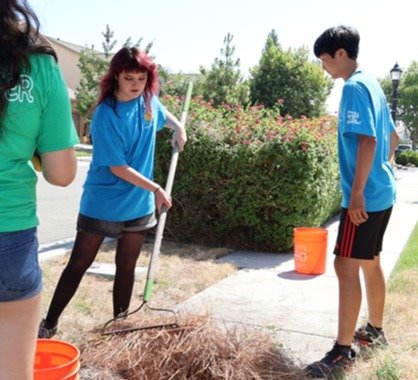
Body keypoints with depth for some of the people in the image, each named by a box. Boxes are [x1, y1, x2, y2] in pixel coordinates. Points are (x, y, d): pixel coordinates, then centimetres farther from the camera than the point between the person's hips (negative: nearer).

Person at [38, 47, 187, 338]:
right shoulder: (106, 114, -20)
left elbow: (163, 114, 26)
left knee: (127, 266, 15)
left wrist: (178, 127, 6)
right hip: (103, 204, -5)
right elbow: (118, 168, -21)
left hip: (138, 203, 6)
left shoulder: (149, 100, -1)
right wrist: (156, 189, -16)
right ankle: (49, 325, 18)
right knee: (78, 265, 4)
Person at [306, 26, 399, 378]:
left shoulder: (354, 87, -15)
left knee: (346, 266, -6)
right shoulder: (372, 83, 15)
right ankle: (375, 330, 32)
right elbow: (392, 137, 21)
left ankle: (344, 351, 1)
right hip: (382, 192, 10)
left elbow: (367, 141, -24)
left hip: (364, 196, -10)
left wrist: (356, 192, -23)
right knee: (370, 263, 18)